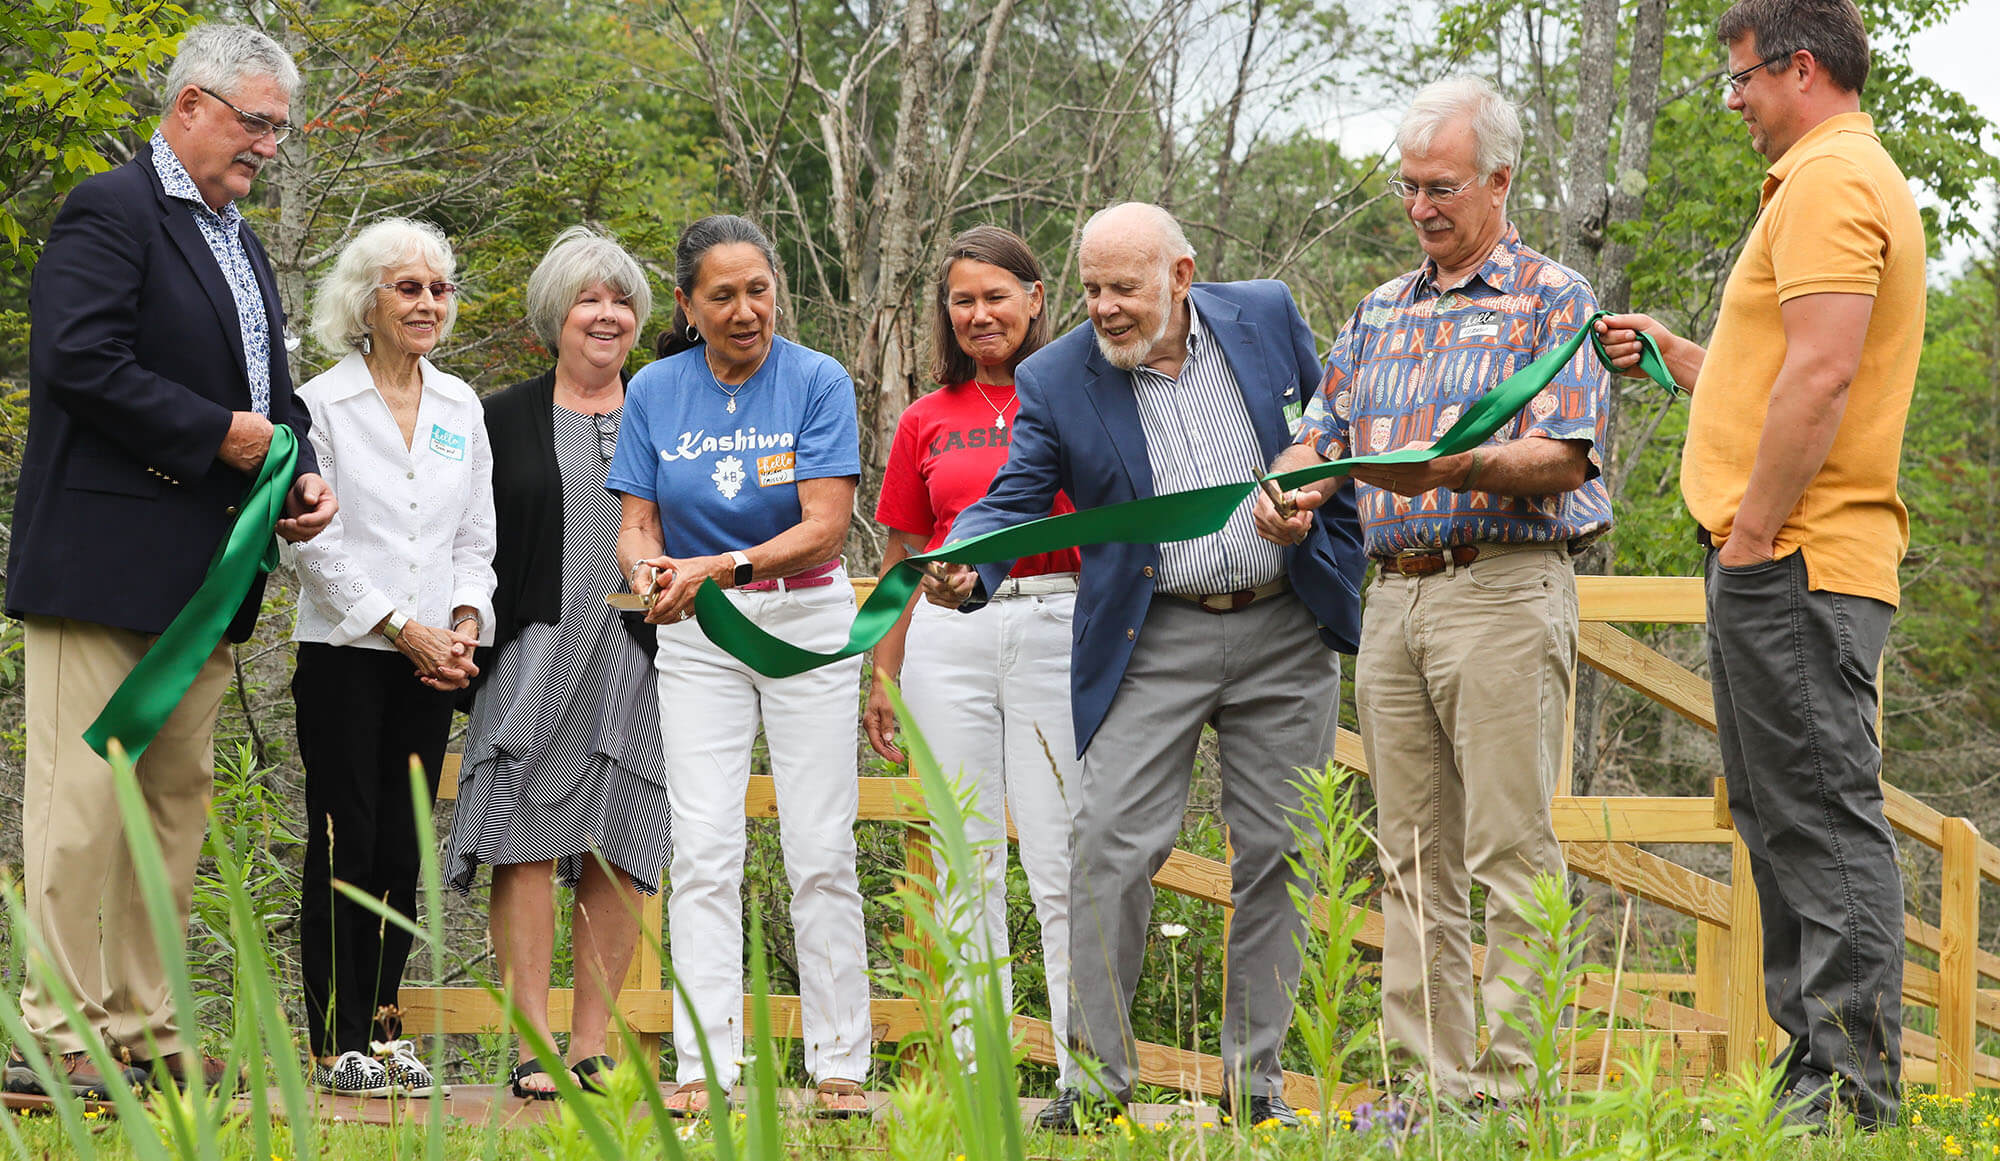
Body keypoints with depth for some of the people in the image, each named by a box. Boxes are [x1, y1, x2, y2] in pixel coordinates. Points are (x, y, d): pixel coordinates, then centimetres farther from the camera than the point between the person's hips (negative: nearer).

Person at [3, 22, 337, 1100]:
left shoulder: (242, 244, 21)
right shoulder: (110, 213, -8)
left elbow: (270, 392, 26)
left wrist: (299, 476, 6)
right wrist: (216, 435, -17)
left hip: (202, 571, 9)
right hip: (104, 556, -9)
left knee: (177, 796, 10)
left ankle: (140, 1027, 16)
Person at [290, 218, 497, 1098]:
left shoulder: (460, 407, 13)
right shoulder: (323, 404, -3)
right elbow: (316, 541, -8)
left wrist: (466, 619, -2)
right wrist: (402, 627, -11)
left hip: (431, 660, 5)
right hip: (345, 653, -4)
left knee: (404, 849, 5)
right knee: (345, 843, -5)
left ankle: (384, 1030, 11)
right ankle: (338, 1044, -1)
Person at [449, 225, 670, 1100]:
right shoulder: (505, 420, 9)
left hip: (637, 660, 2)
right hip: (533, 659, -2)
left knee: (619, 854, -1)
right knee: (528, 844, -8)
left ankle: (592, 1046, 5)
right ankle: (532, 1047, -6)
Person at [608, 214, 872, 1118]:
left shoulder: (818, 383, -7)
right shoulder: (654, 392, 1)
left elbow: (825, 526, -15)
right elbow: (635, 525, 0)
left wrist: (720, 567, -29)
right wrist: (650, 570, -23)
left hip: (807, 622, -2)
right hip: (697, 638, 2)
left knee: (821, 853, -1)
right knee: (703, 849, -6)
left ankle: (839, 1066, 6)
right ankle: (704, 1068, -7)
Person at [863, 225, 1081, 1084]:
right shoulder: (927, 421, 14)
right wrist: (884, 675, 15)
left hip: (1054, 625, -3)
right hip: (947, 635, 3)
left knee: (1060, 862, -6)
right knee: (967, 864, 5)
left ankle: (1087, 1073, -3)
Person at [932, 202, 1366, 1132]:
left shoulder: (1267, 318, 2)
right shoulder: (1056, 380, -3)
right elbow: (1014, 500, -5)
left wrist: (1347, 560, 6)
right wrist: (965, 569, -25)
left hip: (1286, 631, 1)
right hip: (1154, 643, -1)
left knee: (1274, 851, 5)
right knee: (1112, 845, -12)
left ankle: (1255, 1076, 14)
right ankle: (1099, 1073, -3)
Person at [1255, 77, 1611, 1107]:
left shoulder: (1553, 300, 0)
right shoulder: (1382, 313, 20)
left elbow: (1562, 457, -11)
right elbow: (1322, 433, 19)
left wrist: (1449, 468, -26)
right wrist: (1284, 489, -4)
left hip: (1504, 590, -7)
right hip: (1392, 597, 7)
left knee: (1510, 850, -8)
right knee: (1413, 857, 6)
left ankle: (1513, 1080, -8)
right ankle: (1428, 1077, 8)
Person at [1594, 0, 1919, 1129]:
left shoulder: (1831, 181, -11)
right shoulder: (1852, 177, 23)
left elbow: (1821, 374, -22)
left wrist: (1750, 533, -21)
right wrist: (1674, 353, 28)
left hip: (1796, 562, -11)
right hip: (1801, 561, 11)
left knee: (1826, 821, -11)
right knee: (1786, 820, 13)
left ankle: (1856, 1090, -11)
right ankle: (1816, 1075, 17)